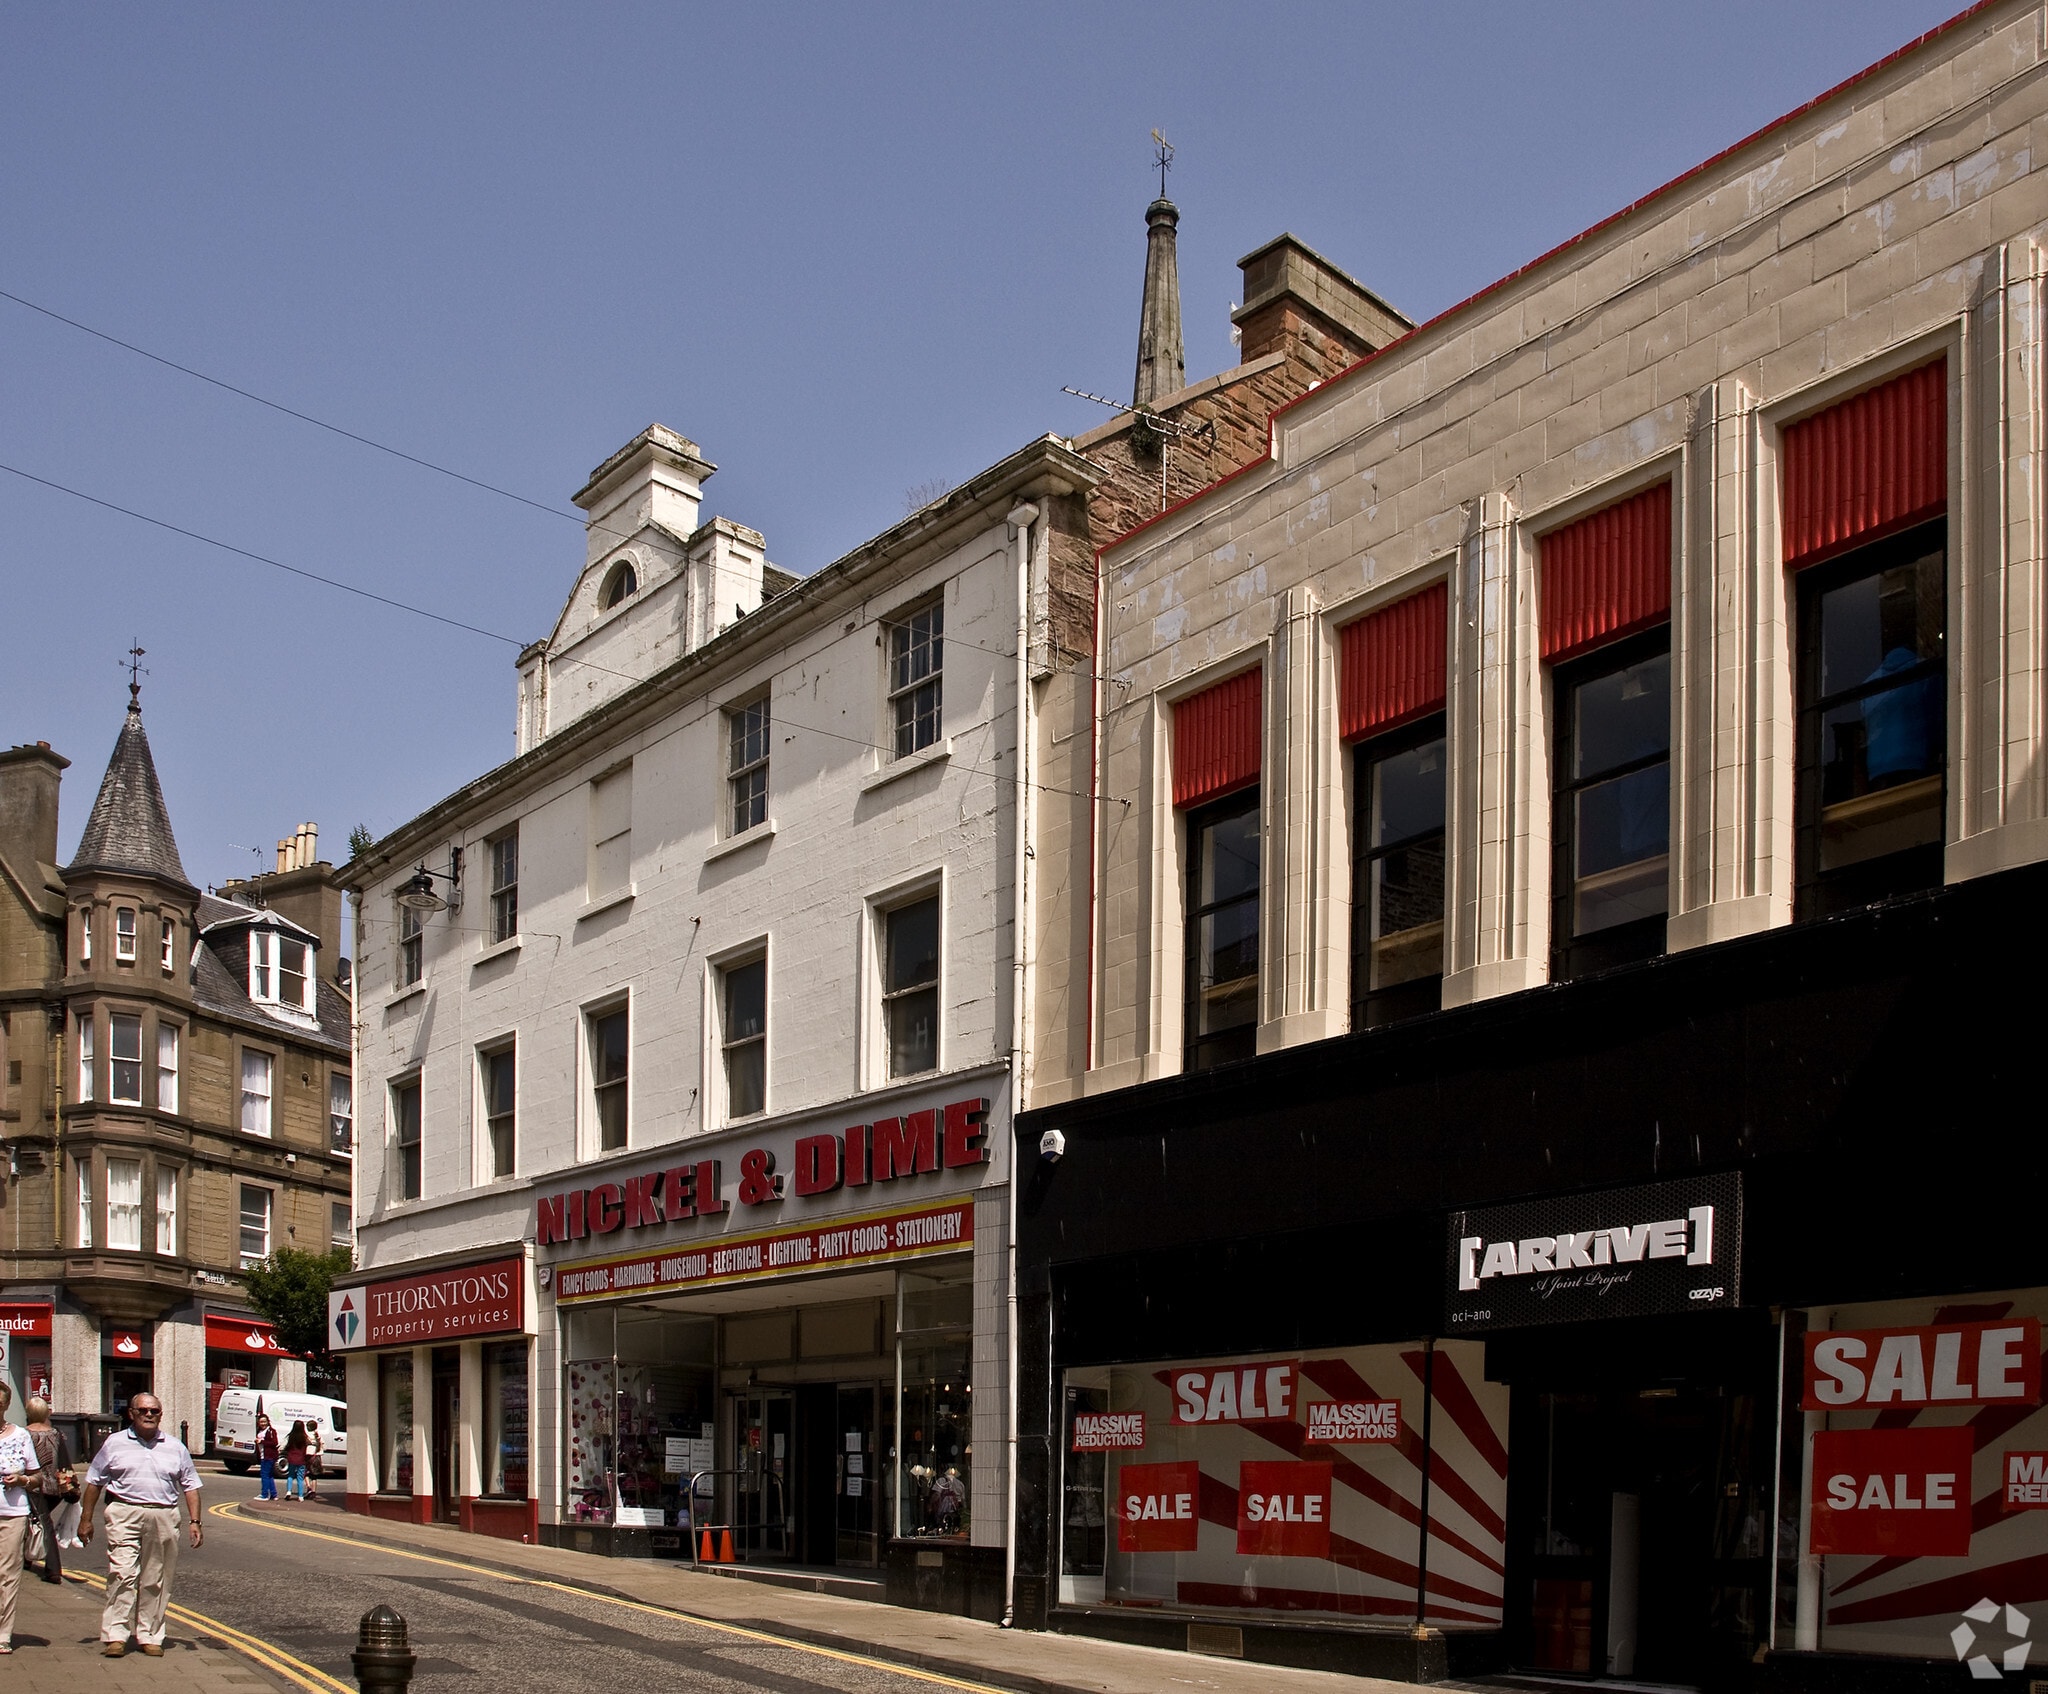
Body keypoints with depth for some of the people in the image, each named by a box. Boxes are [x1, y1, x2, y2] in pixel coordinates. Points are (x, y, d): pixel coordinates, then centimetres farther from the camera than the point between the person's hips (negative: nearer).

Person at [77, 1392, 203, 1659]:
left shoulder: (175, 1447, 12)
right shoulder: (115, 1443, 8)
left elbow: (190, 1486, 13)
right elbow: (94, 1482, 11)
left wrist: (195, 1521, 4)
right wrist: (85, 1519, 6)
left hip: (164, 1517, 2)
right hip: (124, 1514, -2)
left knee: (155, 1582, 3)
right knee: (122, 1574, -12)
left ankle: (150, 1636, 11)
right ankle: (114, 1636, -9)